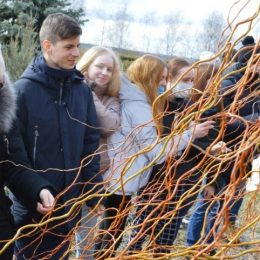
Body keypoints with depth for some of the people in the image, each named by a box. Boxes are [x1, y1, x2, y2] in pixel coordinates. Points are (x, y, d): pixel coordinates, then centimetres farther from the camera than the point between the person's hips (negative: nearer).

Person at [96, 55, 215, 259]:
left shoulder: (125, 97, 7)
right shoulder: (139, 107, -21)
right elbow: (157, 152, -20)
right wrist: (191, 134, -16)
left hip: (112, 177, 9)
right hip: (120, 182, -9)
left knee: (106, 235, 23)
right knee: (112, 239, 5)